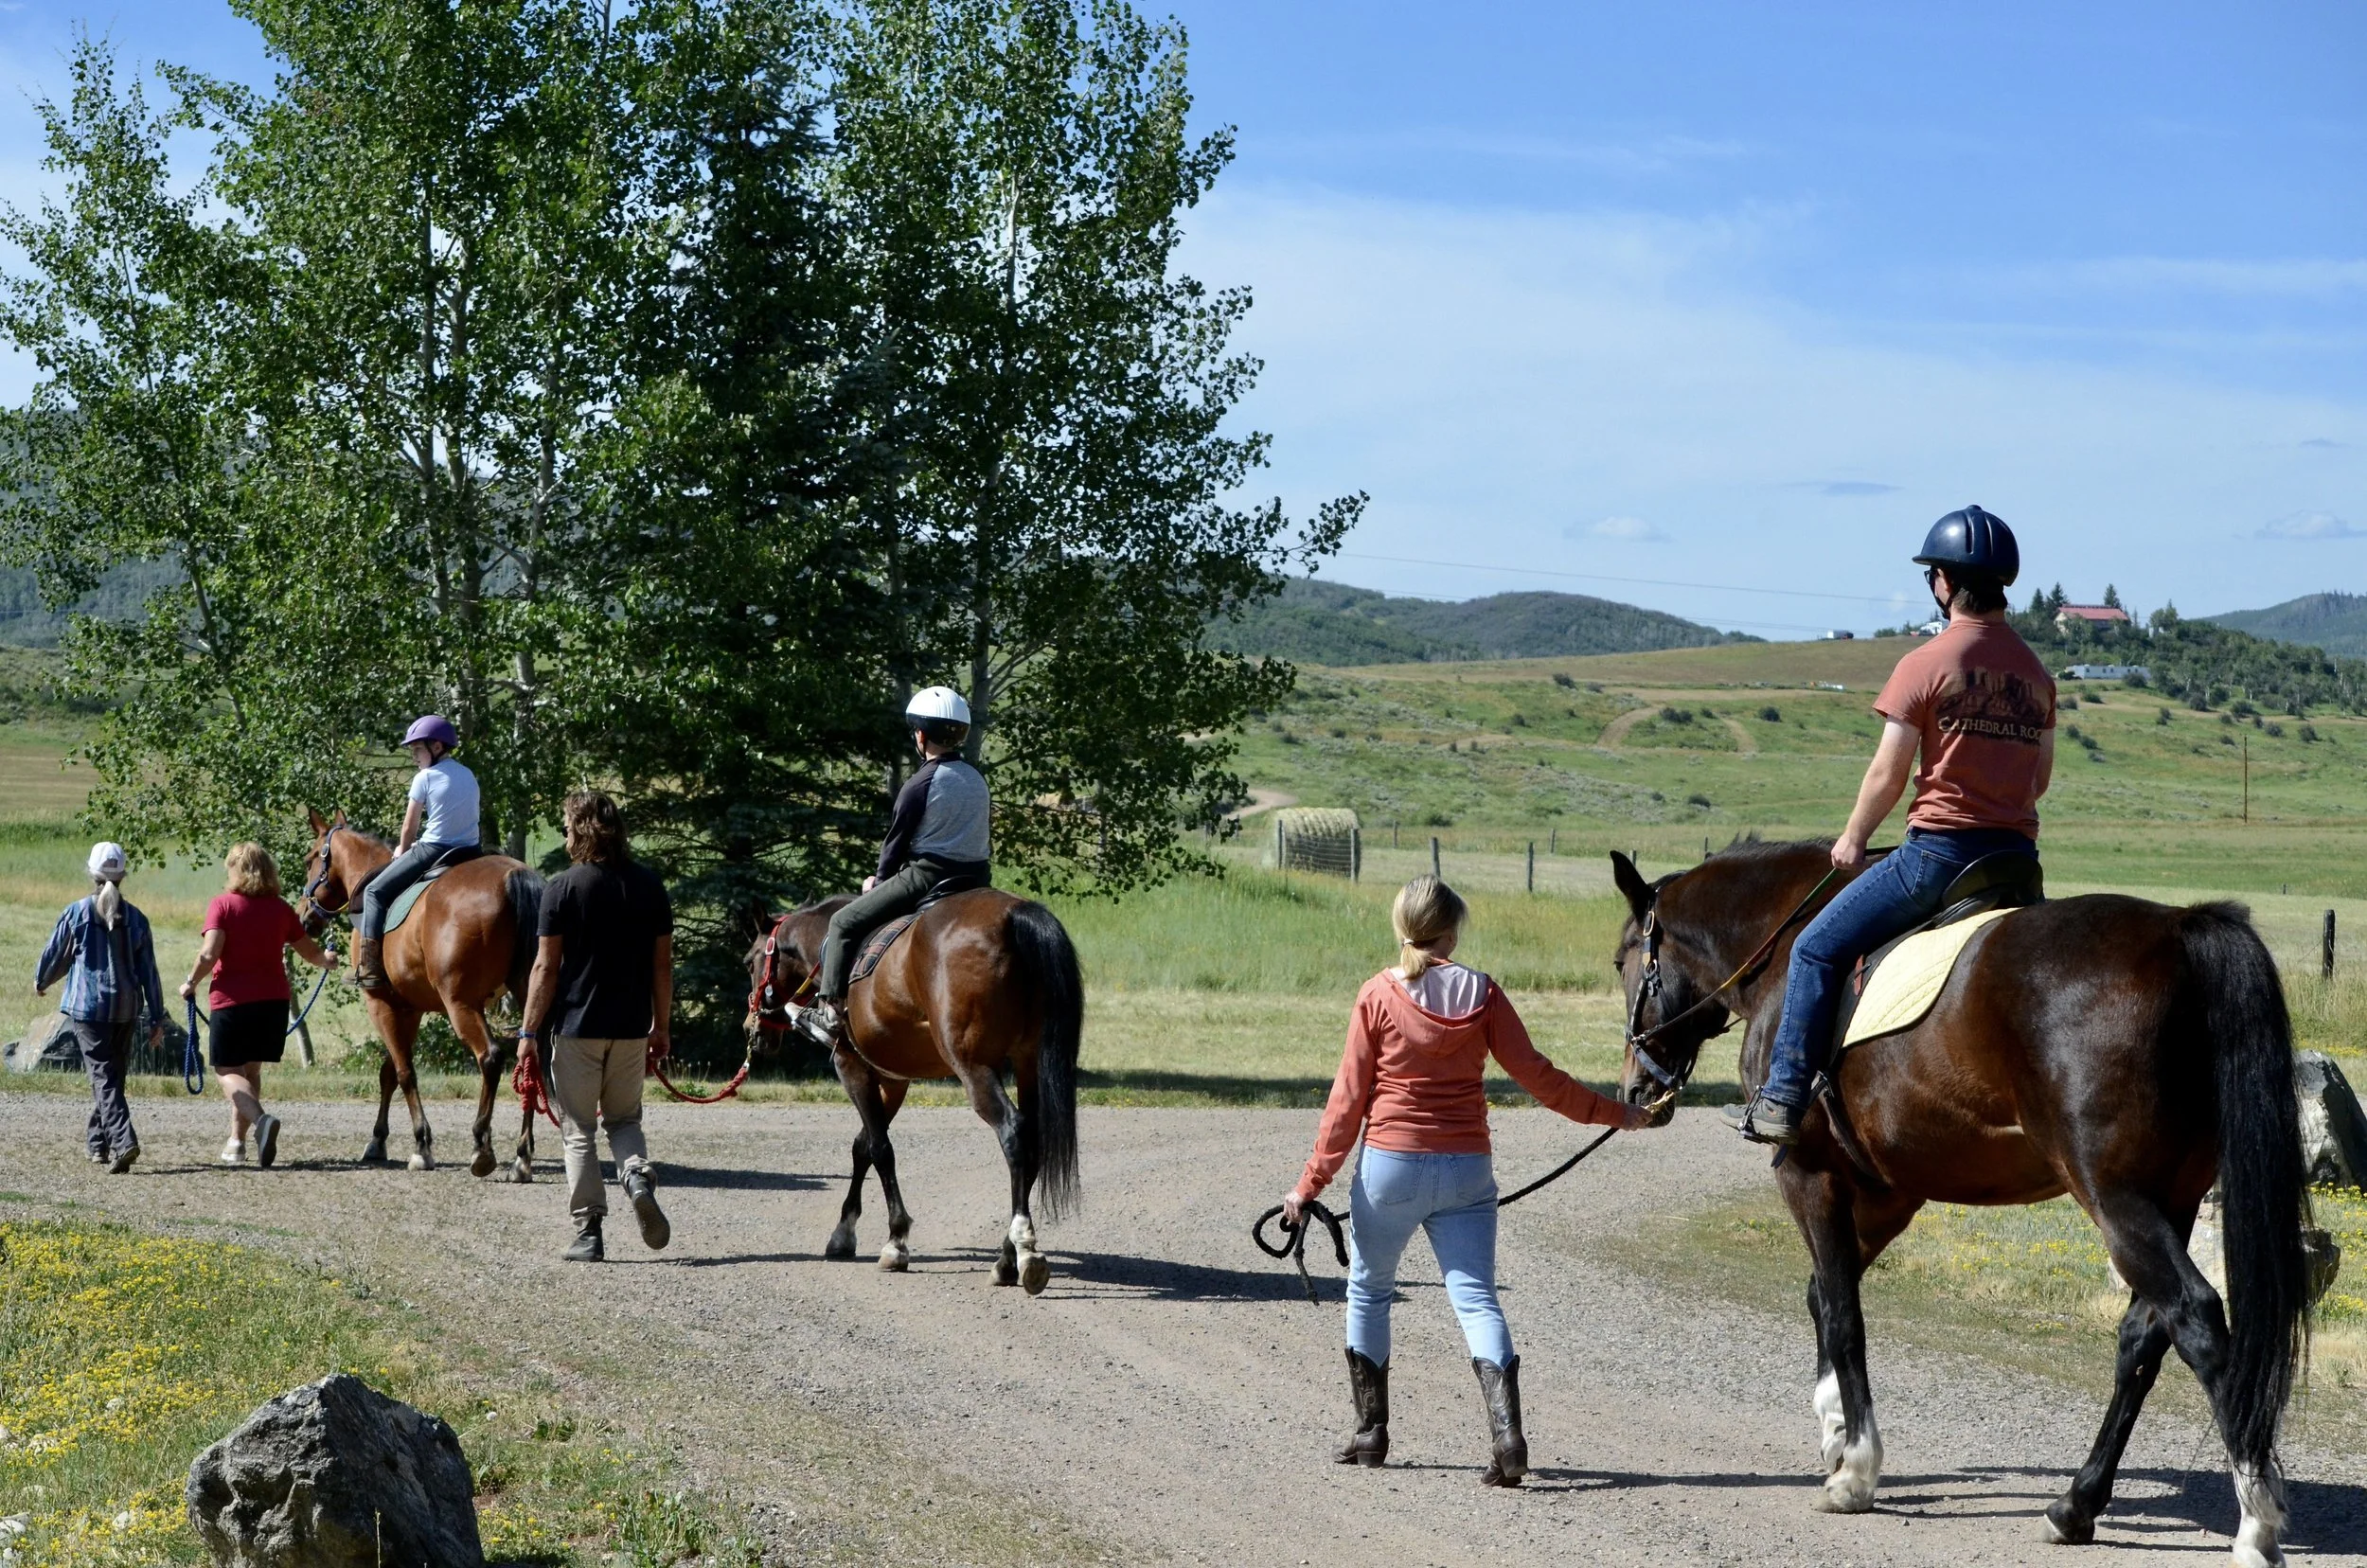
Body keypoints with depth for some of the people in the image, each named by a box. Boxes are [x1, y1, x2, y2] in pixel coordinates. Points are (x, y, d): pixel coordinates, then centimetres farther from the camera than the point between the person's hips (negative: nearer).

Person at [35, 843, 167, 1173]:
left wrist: (40, 982, 28)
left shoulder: (76, 913, -5)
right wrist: (157, 1019, 8)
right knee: (112, 1075, 16)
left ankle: (123, 1142, -25)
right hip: (125, 1009, 3)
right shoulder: (136, 918, 2)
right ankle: (99, 1145, 26)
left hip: (87, 1006, -3)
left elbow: (54, 956, 6)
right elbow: (148, 972, 3)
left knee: (103, 1078, -7)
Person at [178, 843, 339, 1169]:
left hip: (232, 999, -4)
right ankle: (237, 1141, 20)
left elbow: (209, 954, -17)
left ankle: (261, 1119, -26)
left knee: (227, 1072, 1)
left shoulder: (223, 904, -7)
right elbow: (310, 952, 14)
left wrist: (190, 983, 0)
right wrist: (326, 961, 36)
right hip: (274, 999, 4)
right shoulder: (281, 909, 5)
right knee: (250, 1069, 18)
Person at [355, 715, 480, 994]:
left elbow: (409, 827, -1)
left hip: (432, 850, -6)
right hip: (469, 853, 6)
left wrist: (402, 851, 20)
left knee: (375, 892, 6)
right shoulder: (469, 776, 14)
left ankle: (371, 968, -4)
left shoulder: (425, 778, -6)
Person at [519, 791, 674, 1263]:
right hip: (632, 1027, 3)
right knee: (624, 1119, 18)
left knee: (578, 1130, 6)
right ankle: (638, 1177, -11)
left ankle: (589, 1232, 3)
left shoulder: (564, 887, -8)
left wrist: (529, 1031, -4)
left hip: (577, 1026, -3)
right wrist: (662, 1026, 14)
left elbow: (546, 966, -9)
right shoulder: (650, 886, 3)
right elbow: (663, 963, 5)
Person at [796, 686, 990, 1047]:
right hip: (975, 879, 8)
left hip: (926, 876, -8)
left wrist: (880, 880, 15)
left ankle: (831, 1011, -2)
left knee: (844, 923, 2)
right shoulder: (977, 780, 11)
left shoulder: (919, 785, -11)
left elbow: (897, 842, -4)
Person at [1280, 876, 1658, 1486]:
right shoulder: (1481, 994, -1)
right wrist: (1614, 1113, 12)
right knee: (1476, 1298, 0)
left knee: (1369, 1292, 17)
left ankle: (1371, 1432, 22)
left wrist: (1311, 1182, 1)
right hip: (1467, 1170, 1)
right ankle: (1506, 1430, -19)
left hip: (1390, 1167, -1)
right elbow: (1536, 1075, 0)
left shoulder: (1378, 995, -5)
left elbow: (1349, 1097, -5)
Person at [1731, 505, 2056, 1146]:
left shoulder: (1926, 664, -8)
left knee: (1819, 949, 3)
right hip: (2019, 852, 6)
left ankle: (1784, 1099, -1)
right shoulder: (2036, 672, 10)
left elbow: (1887, 773, -6)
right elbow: (2041, 775, 16)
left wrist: (1853, 839, 9)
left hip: (1939, 848, -6)